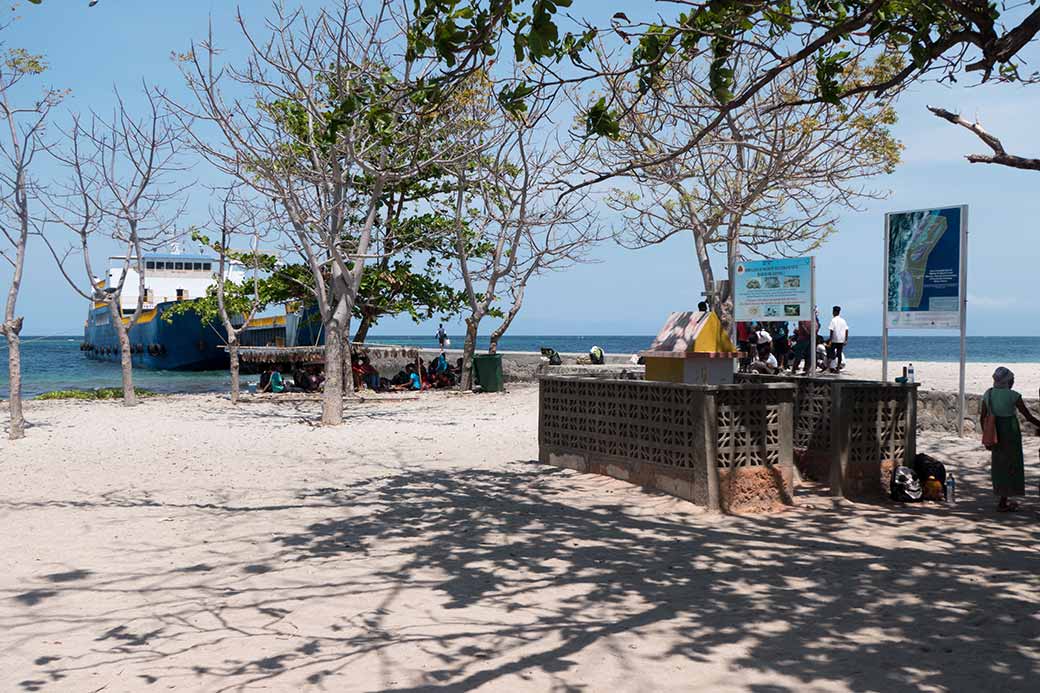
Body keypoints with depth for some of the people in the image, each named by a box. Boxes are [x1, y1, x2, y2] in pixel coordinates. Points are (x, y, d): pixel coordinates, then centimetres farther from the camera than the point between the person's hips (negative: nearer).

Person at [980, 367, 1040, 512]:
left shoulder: (988, 394, 0)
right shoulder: (1013, 396, -15)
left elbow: (982, 417, 5)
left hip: (996, 434, 6)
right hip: (1011, 433, -6)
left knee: (999, 466, 16)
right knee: (1011, 466, 3)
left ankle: (1003, 499, 25)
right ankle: (1003, 503, 4)